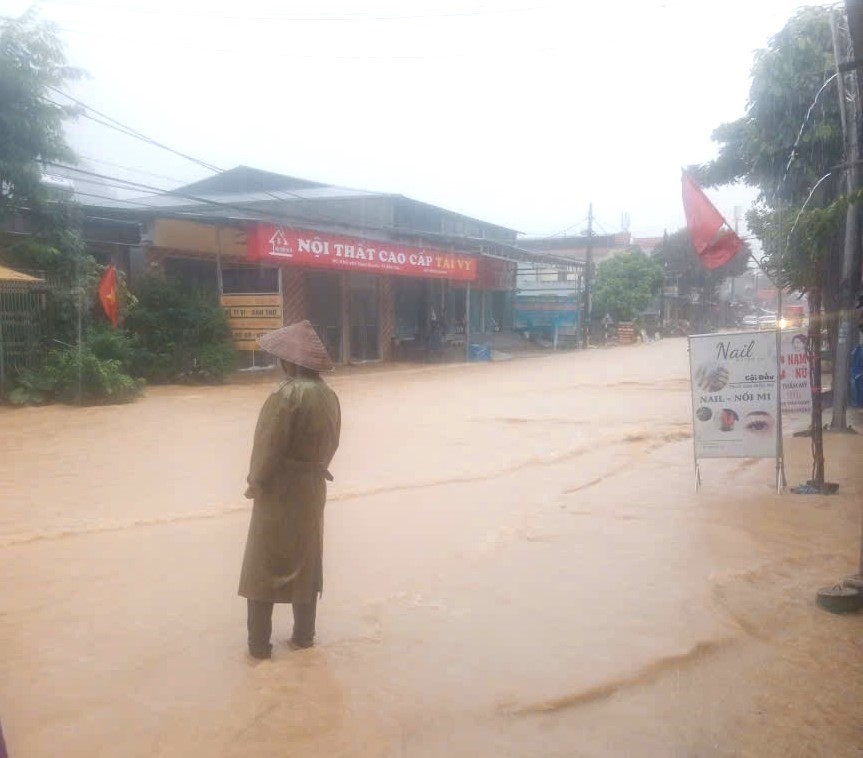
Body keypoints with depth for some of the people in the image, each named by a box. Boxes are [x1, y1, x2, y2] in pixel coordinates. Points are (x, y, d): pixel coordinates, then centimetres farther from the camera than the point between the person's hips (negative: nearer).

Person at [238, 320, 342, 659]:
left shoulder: (287, 395, -22)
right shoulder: (329, 396, 1)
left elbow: (269, 448, -20)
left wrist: (255, 483, -6)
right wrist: (313, 471, 15)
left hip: (279, 492, -7)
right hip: (312, 490, 7)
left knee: (262, 567, 6)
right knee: (306, 564, 16)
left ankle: (259, 643, 13)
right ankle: (304, 635, 25)